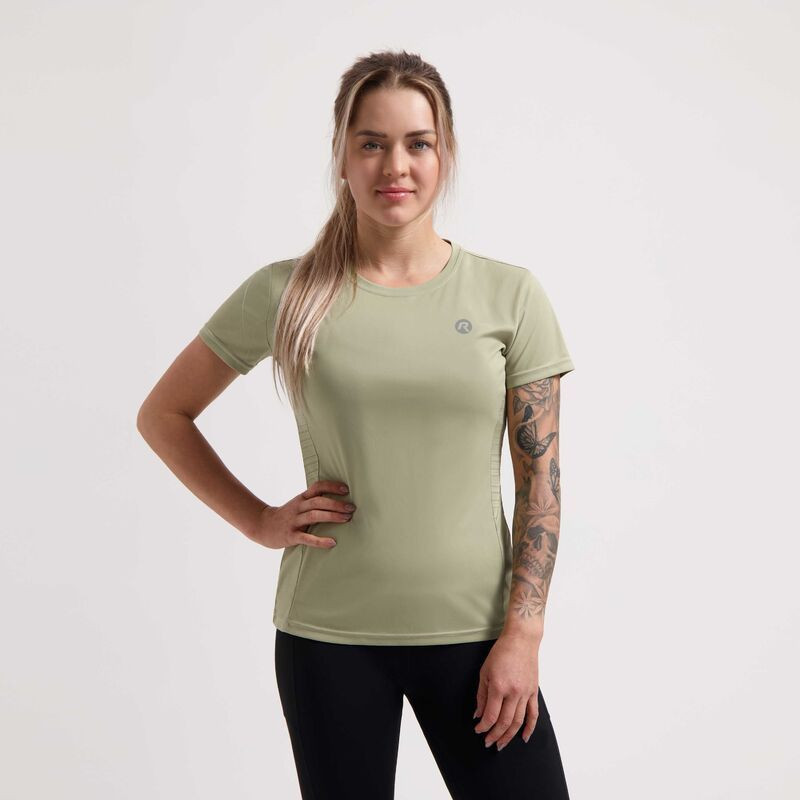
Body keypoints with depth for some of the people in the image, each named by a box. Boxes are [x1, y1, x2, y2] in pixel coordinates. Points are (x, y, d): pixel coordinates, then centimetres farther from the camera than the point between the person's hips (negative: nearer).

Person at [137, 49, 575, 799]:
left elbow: (541, 477, 0)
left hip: (472, 632, 1)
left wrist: (522, 634, -5)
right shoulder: (285, 294, -2)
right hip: (328, 634, 0)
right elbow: (163, 414, 9)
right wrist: (258, 520, -1)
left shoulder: (509, 295, 0)